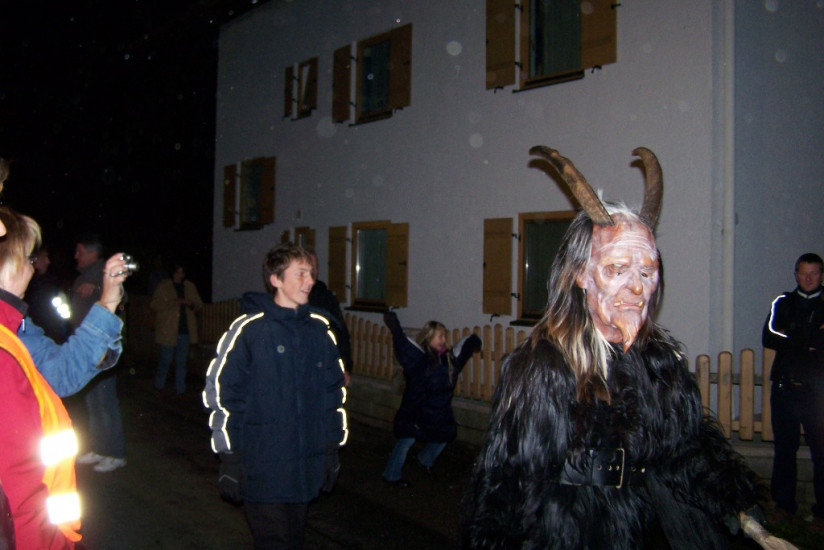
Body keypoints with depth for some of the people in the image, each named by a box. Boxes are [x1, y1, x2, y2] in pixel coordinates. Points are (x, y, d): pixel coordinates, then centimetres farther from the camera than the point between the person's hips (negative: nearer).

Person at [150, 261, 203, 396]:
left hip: (185, 330, 3)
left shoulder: (190, 287, 13)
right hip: (168, 331, -3)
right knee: (166, 360, -1)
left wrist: (191, 304, -7)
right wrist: (172, 303, -17)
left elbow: (199, 305, 16)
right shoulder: (163, 286, 3)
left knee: (182, 361, 7)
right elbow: (154, 304, -5)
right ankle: (159, 387, 17)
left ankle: (180, 389, 14)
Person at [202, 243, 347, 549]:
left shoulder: (320, 329, 5)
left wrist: (333, 449, 13)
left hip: (307, 466, 5)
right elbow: (220, 393, -9)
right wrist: (230, 458, -9)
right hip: (262, 470, -5)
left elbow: (335, 391, 13)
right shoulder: (249, 329, -11)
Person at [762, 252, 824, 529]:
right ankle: (784, 504, 19)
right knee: (784, 449, 8)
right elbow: (769, 337, -1)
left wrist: (792, 341, -11)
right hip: (785, 388, 2)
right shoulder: (783, 303, 12)